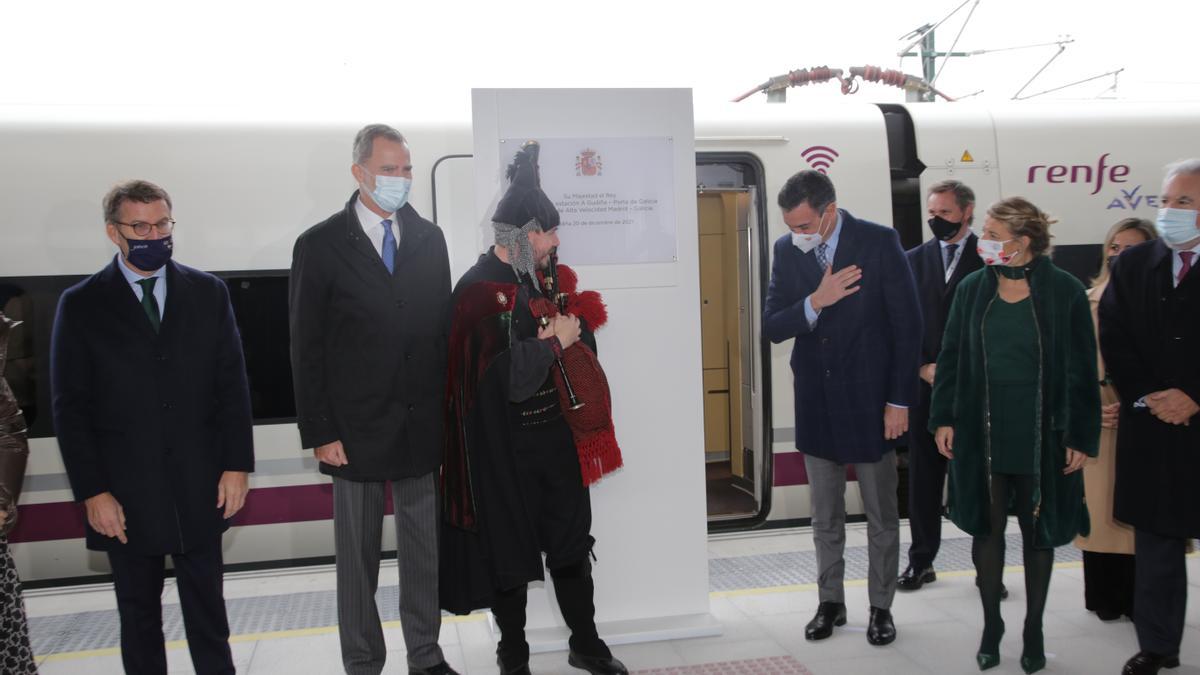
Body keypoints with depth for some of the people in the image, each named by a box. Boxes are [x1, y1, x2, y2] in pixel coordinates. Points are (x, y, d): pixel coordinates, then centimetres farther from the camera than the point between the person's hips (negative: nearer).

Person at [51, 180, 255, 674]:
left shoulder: (208, 293, 3)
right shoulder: (81, 305, -2)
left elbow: (232, 385, 3)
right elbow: (70, 407, -3)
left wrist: (237, 465, -3)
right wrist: (91, 492, -8)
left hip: (200, 487, 1)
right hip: (125, 494, -1)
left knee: (206, 606, 13)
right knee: (138, 613, 13)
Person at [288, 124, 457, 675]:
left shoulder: (429, 238, 6)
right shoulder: (319, 246, -4)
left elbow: (444, 326, 8)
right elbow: (306, 348, -4)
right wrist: (319, 433, -8)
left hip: (423, 424, 3)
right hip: (356, 429, -3)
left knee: (425, 547, 12)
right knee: (357, 554, 9)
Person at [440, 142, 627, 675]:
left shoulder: (546, 276, 7)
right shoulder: (478, 290, -15)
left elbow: (584, 326, 16)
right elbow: (506, 377, -23)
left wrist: (571, 328, -5)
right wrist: (555, 341, -15)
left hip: (556, 436, 6)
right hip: (506, 448, -6)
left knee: (571, 543, 15)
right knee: (510, 551, 10)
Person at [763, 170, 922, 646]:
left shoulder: (879, 242, -12)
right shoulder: (787, 250, -1)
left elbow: (907, 325, -9)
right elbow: (772, 328, -3)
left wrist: (899, 400, -10)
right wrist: (815, 302, -21)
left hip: (869, 400, -3)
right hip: (816, 403, 3)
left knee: (881, 516, 11)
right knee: (824, 517, 15)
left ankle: (881, 607, 27)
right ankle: (831, 602, 30)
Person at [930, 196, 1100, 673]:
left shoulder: (1064, 292, -7)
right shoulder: (972, 289, 1)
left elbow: (1081, 370, -4)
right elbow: (951, 357, 5)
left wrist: (1081, 437, -5)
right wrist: (944, 419, 0)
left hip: (1041, 435, -2)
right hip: (982, 432, 2)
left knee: (1038, 531, 11)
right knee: (987, 526, 9)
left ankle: (1033, 631, 26)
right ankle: (991, 625, 25)